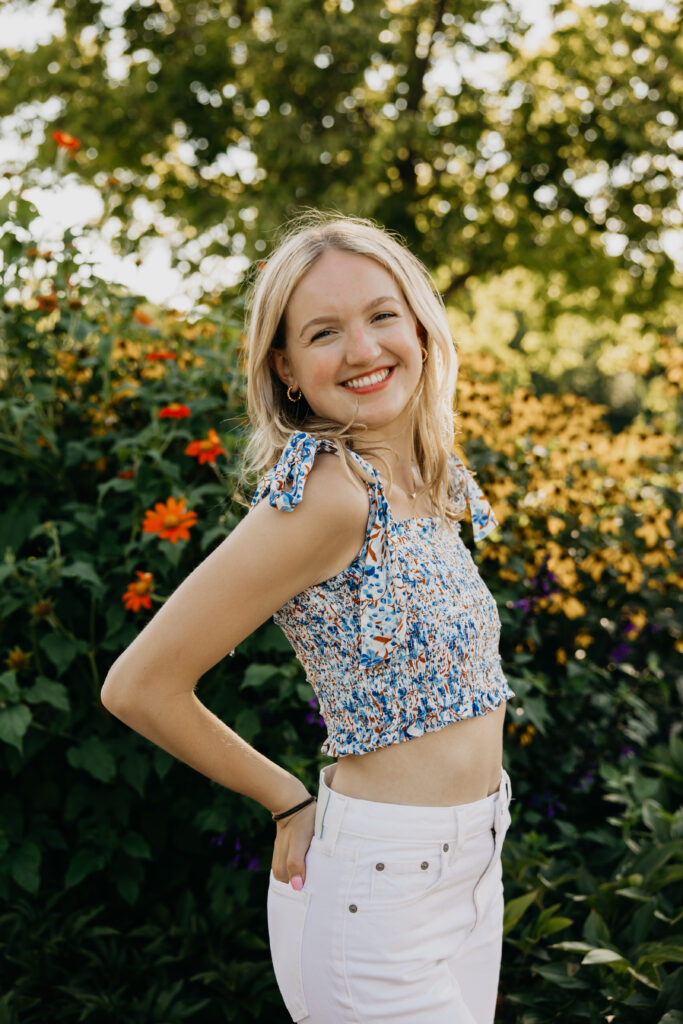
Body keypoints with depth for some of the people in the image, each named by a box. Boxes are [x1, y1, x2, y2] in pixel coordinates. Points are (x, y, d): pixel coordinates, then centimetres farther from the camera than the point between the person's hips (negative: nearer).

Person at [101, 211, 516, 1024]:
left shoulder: (433, 482, 2)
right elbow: (140, 687, -20)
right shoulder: (325, 491, -22)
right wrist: (291, 803, -8)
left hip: (470, 868, 8)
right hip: (377, 894, -8)